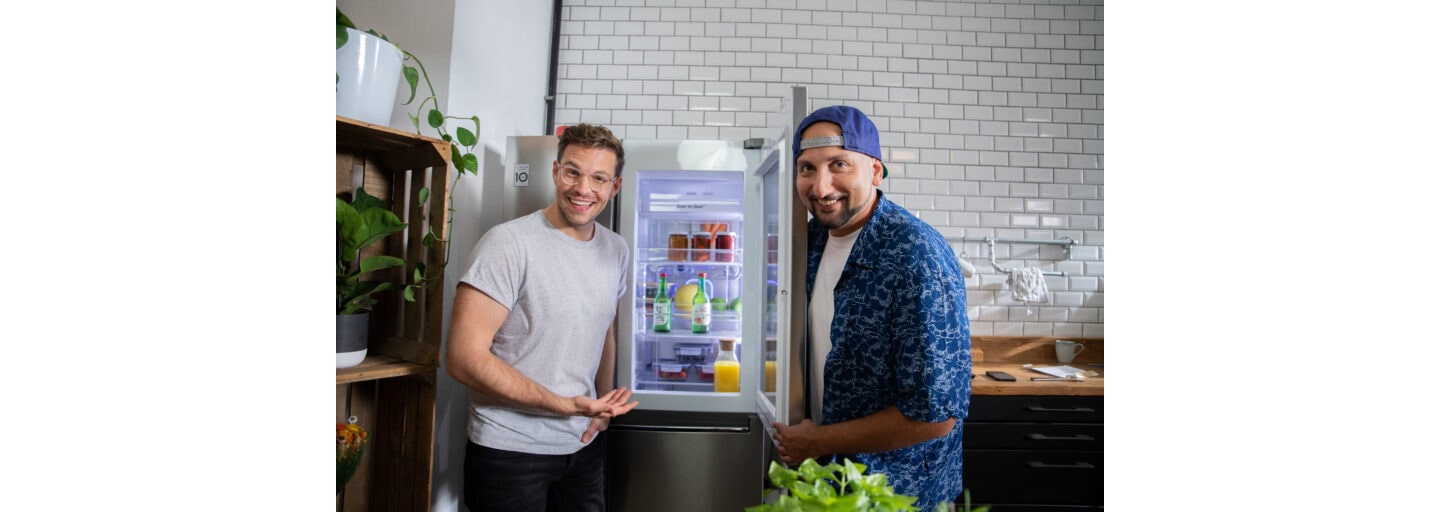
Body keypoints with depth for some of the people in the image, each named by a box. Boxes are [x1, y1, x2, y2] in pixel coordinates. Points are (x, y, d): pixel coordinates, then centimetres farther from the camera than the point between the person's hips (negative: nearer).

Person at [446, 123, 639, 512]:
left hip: (585, 445, 6)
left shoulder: (616, 251, 3)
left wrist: (603, 408, 6)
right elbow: (464, 358, -21)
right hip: (510, 450, -5)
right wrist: (566, 405, -22)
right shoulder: (510, 243, -17)